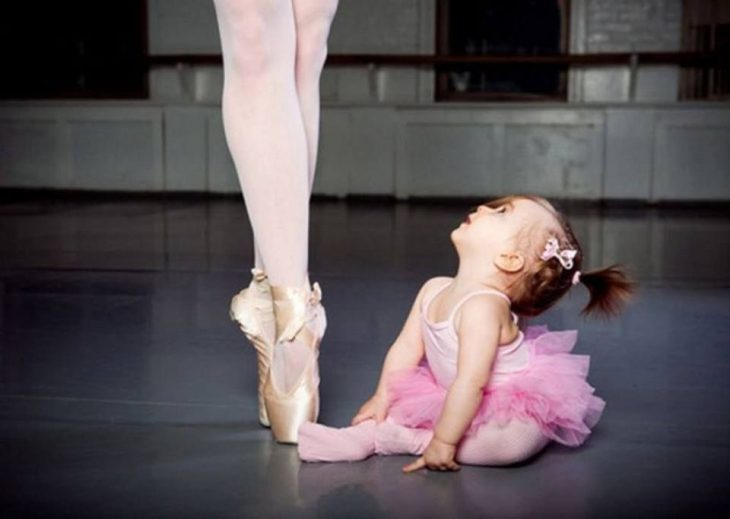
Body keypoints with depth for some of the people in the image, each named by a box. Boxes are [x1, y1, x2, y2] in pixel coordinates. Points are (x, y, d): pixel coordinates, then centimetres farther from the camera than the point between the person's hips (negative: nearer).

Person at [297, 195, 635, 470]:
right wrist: (381, 401, 4)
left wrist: (442, 442, -30)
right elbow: (407, 348, 3)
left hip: (519, 407, -8)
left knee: (509, 442, -36)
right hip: (456, 398, 9)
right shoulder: (434, 289, -6)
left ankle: (412, 440, -26)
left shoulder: (483, 307, -32)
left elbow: (471, 382, -34)